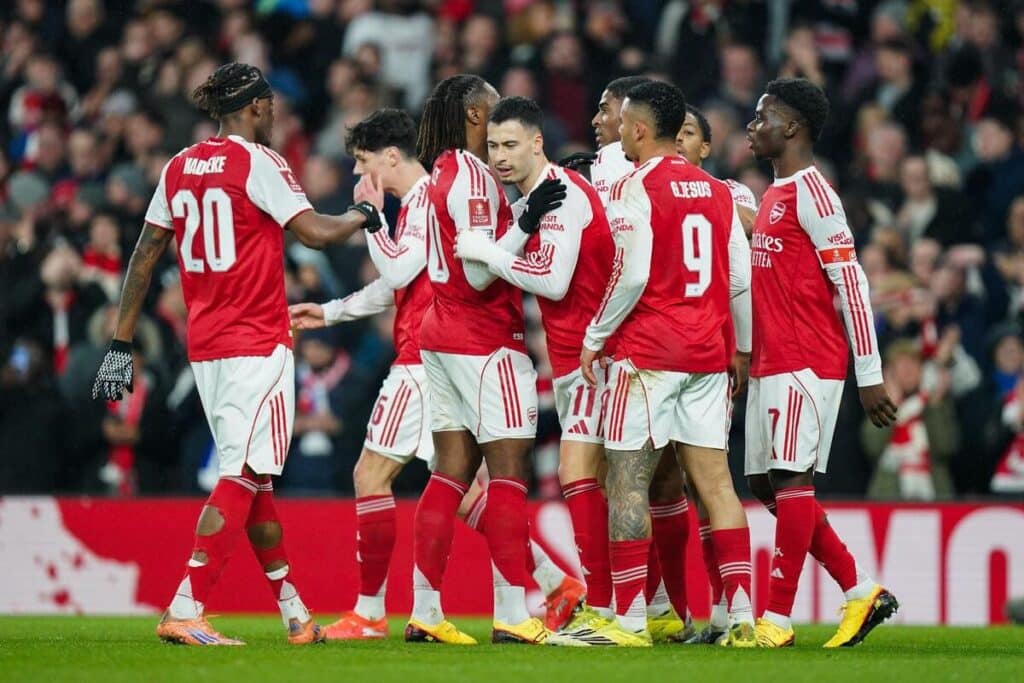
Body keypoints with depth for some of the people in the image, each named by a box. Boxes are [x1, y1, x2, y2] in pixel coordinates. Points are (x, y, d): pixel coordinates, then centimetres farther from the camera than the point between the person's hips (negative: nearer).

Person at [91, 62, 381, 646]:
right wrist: (364, 217, 5)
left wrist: (122, 345, 14)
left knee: (252, 476, 14)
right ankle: (185, 612, -19)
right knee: (244, 476, -9)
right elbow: (314, 231, -16)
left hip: (205, 348, 8)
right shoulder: (257, 162, -9)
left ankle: (294, 613, 22)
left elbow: (145, 256, 11)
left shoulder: (180, 167, 11)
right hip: (258, 345, -8)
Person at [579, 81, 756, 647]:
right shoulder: (717, 191, 12)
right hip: (708, 354, 6)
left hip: (648, 354, -6)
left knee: (627, 480, -2)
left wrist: (595, 336, -5)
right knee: (713, 481, 6)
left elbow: (632, 275, -16)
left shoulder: (636, 188, -8)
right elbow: (741, 279, 13)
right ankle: (742, 615, 1)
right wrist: (738, 352, 22)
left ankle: (628, 619, -5)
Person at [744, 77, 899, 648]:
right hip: (770, 364, 10)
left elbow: (851, 282, -14)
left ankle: (777, 621, -8)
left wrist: (870, 374, -16)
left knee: (791, 481, -9)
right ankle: (862, 593, 13)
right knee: (767, 485, 9)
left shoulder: (810, 190, -10)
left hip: (805, 365, -10)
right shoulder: (775, 195, 19)